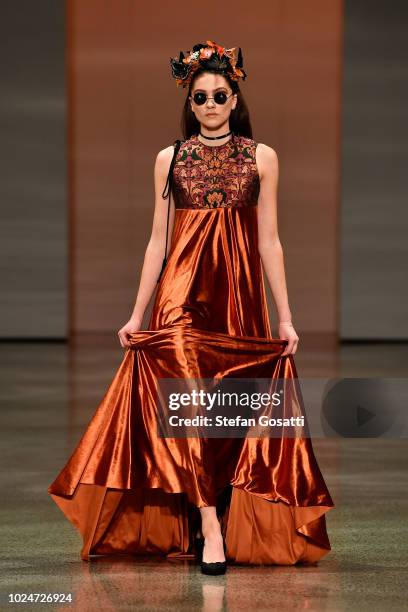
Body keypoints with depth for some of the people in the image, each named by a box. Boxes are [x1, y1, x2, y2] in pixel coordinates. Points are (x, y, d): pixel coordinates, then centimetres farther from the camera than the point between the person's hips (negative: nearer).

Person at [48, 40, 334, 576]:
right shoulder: (170, 158, 9)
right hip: (183, 295, 0)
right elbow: (158, 240, 10)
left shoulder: (262, 158, 7)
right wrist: (137, 314, 6)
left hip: (240, 296, 0)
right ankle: (209, 529, -16)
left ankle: (231, 526, 11)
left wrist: (285, 316, 2)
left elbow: (269, 240, 6)